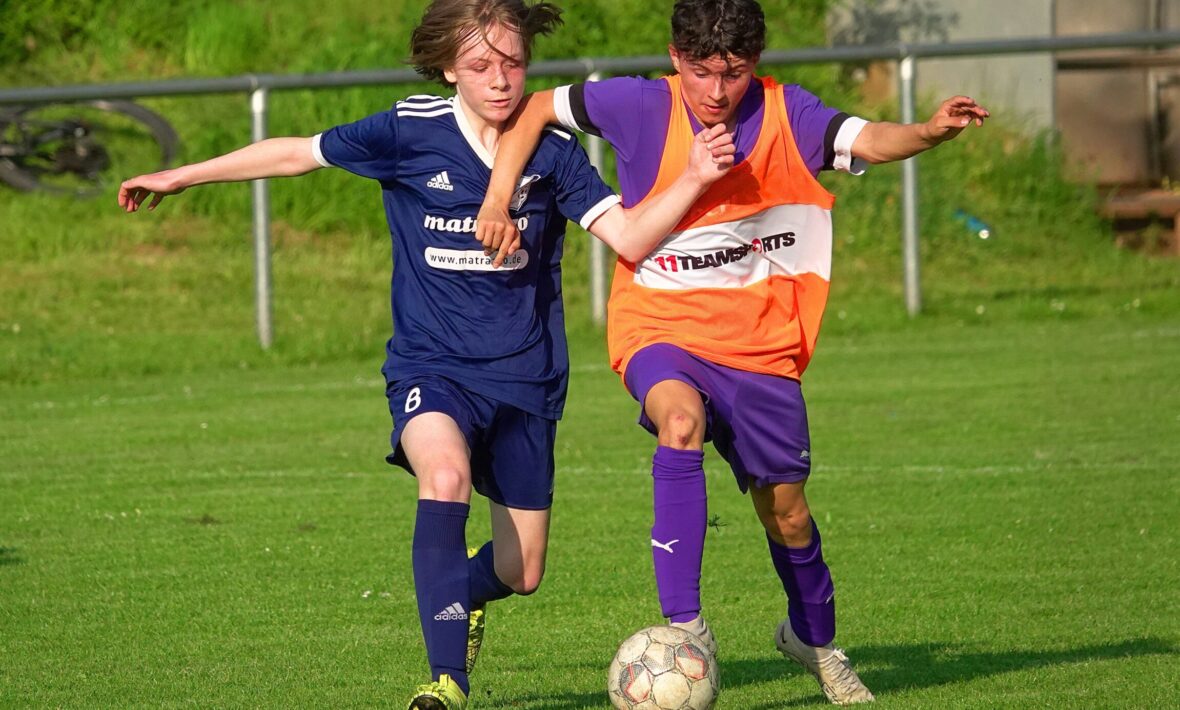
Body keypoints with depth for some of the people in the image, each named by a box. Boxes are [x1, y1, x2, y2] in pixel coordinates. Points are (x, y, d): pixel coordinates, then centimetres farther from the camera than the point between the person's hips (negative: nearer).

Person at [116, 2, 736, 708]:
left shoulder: (553, 148, -3)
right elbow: (297, 153, 3)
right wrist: (182, 177, 8)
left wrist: (692, 181, -25)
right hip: (431, 367, -2)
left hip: (526, 379, 2)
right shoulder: (410, 133, -7)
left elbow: (629, 237, -10)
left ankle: (462, 591, 45)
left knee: (522, 574, 6)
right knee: (446, 474, -35)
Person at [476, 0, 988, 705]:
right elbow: (534, 109, 4)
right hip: (660, 329, -2)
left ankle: (815, 637, 40)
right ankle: (685, 627, -35)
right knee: (681, 418, -35)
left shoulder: (783, 115, -9)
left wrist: (930, 132, -46)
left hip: (758, 343, 2)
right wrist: (498, 201, -4)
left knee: (787, 513, 9)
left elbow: (869, 141, -26)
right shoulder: (642, 107, -9)